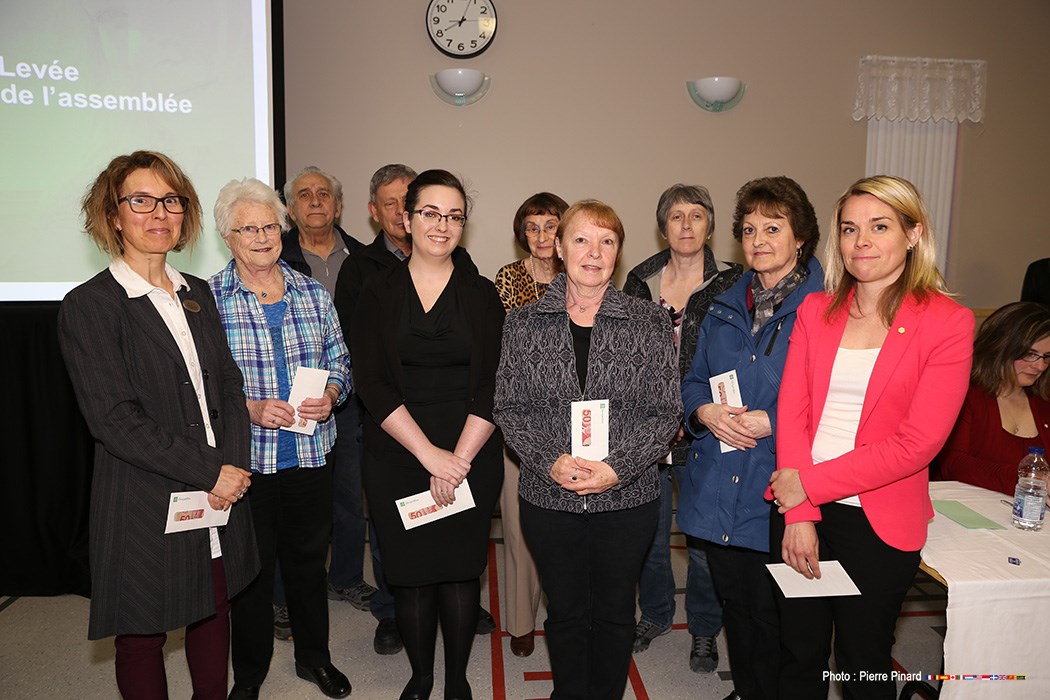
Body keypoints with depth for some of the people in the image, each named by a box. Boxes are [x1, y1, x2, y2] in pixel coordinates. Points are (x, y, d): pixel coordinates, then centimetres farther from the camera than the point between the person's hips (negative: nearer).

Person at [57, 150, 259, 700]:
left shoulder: (197, 293, 10)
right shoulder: (88, 306, -9)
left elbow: (228, 385, 8)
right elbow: (114, 419, -15)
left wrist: (233, 466, -6)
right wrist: (208, 472, -16)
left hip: (221, 488, 5)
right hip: (145, 505, -5)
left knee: (215, 613, 17)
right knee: (143, 634, 11)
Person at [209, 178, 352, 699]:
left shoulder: (313, 293, 5)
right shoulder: (206, 298, -5)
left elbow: (338, 360, 9)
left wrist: (329, 395, -10)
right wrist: (249, 408, -19)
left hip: (311, 455, 3)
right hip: (244, 458, -2)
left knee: (309, 558, 17)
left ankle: (314, 657, 39)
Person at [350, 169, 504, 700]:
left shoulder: (481, 294, 4)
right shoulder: (379, 292, 2)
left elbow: (492, 387, -2)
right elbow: (371, 383, -6)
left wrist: (458, 458, -11)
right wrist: (430, 454, -13)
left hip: (470, 457, 0)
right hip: (395, 455, 0)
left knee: (461, 570, 6)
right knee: (410, 574, 7)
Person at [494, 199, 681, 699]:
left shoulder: (650, 323, -3)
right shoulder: (524, 323, 0)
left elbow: (665, 411, -4)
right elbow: (509, 407, -1)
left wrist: (618, 467, -16)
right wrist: (550, 461, -15)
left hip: (626, 498, 0)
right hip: (548, 497, 1)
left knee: (614, 613, 15)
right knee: (564, 612, 16)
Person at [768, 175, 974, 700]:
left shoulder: (948, 323, -8)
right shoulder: (815, 310, 3)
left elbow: (917, 444, -13)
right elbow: (791, 412, -2)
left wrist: (809, 483, -14)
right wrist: (798, 516, -10)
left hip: (879, 521, -3)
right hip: (798, 508, 3)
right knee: (799, 654, 16)